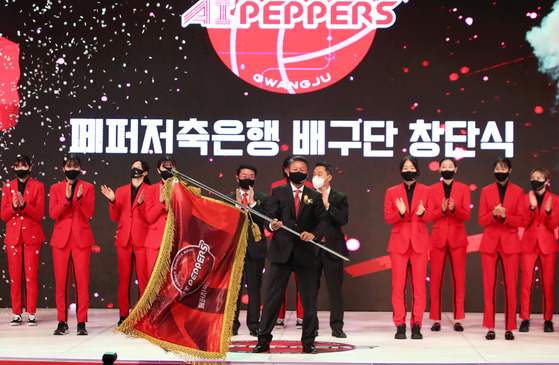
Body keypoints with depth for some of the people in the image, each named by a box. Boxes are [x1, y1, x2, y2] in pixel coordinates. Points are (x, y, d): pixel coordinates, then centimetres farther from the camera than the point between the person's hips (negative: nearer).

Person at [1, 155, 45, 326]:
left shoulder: (38, 186, 3)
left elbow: (39, 214, -5)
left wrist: (24, 204, -21)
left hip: (32, 236, -2)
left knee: (31, 275, -5)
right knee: (14, 275, 0)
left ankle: (31, 314, 1)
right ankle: (16, 314, 6)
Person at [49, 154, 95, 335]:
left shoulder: (88, 188, 7)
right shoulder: (55, 188, 11)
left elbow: (89, 213, -3)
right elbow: (52, 213, -2)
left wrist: (80, 198, -19)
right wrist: (66, 198, -15)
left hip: (81, 239, -1)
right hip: (61, 239, 1)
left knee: (82, 283, -5)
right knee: (61, 283, 1)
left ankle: (81, 323, -1)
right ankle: (62, 322, 8)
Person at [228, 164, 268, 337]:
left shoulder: (262, 198, 9)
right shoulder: (229, 198, 11)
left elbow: (265, 220, -5)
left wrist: (252, 204, -14)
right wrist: (237, 204, -12)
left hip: (255, 248, 0)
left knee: (254, 287, 1)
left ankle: (254, 324, 8)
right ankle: (233, 324, 6)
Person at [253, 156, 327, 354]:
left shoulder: (314, 196, 10)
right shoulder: (278, 192, 9)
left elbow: (322, 221, 5)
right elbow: (270, 215, -1)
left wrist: (314, 234, -15)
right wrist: (272, 225, -24)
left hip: (305, 253, 1)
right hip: (281, 251, -1)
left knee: (309, 299, 4)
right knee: (272, 296, 0)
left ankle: (308, 341, 14)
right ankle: (264, 339, 6)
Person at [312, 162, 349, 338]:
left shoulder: (340, 198, 5)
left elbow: (343, 219, -12)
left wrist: (327, 205, -17)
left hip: (333, 248, -1)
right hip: (312, 249, 2)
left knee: (335, 289, 0)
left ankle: (337, 326, 5)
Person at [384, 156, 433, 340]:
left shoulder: (426, 191, 8)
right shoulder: (392, 192, 8)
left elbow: (430, 217, 5)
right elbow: (387, 217, 2)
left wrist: (422, 213, -17)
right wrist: (400, 212, -18)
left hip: (419, 242, 0)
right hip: (399, 242, 0)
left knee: (419, 286, -1)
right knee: (398, 285, -4)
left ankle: (416, 325, 4)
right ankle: (400, 325, 1)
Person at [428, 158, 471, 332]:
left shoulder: (463, 189, 7)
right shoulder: (432, 189, 8)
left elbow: (467, 214, -1)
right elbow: (429, 215, 2)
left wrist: (454, 209, -21)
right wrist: (442, 210, -17)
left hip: (457, 238, 0)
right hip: (438, 237, 0)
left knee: (459, 278, -2)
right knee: (436, 278, -3)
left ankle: (458, 319, 4)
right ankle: (436, 319, 3)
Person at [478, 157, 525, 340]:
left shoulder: (518, 192, 6)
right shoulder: (486, 191, 8)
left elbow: (521, 220, 1)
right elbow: (481, 220, 4)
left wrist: (505, 216, -16)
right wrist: (494, 214, -16)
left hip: (510, 243, 0)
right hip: (490, 242, 1)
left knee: (511, 286, -2)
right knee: (489, 285, -2)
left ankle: (509, 327, 4)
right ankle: (490, 328, 3)